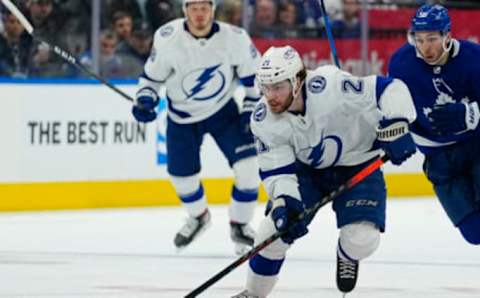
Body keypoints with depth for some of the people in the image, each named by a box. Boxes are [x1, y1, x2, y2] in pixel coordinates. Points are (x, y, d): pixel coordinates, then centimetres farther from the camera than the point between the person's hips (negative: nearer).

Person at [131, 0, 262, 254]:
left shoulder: (234, 38, -21)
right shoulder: (167, 38, -20)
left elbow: (253, 75, -5)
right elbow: (152, 75, -5)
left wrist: (251, 110, -8)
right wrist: (145, 100, -21)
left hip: (223, 110, -1)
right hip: (182, 116, 1)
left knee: (248, 166, -14)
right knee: (182, 174, 8)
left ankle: (239, 225, 9)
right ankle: (198, 217, 41)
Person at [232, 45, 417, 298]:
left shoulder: (330, 87, -34)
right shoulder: (263, 121, -19)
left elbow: (390, 90, -33)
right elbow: (276, 170, -16)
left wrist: (395, 126, -44)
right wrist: (284, 200, -34)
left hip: (358, 166, -3)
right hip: (307, 171, 3)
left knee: (362, 238, -19)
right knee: (275, 229, -12)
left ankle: (347, 256, 21)